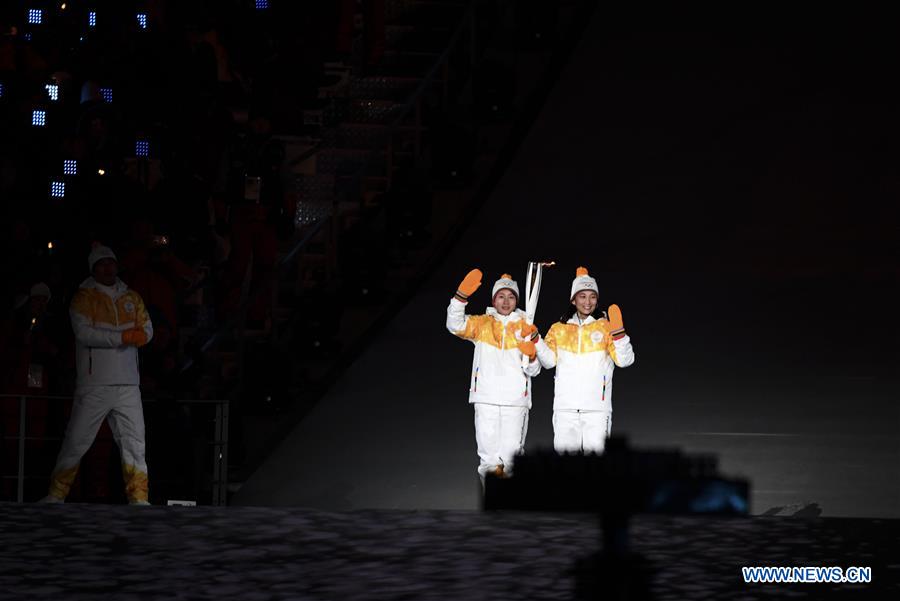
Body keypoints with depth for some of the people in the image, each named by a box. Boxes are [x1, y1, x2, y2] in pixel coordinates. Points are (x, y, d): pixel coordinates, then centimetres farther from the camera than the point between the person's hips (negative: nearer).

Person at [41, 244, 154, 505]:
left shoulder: (132, 298, 16)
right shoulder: (84, 297, 3)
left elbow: (147, 331, 8)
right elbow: (84, 332, -11)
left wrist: (106, 336, -9)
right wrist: (123, 336, -15)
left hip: (127, 384, 4)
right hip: (94, 384, -4)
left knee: (134, 442, 0)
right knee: (76, 442, -2)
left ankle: (139, 498, 4)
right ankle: (56, 495, 7)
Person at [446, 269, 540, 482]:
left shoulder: (526, 328, 10)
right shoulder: (481, 324, 10)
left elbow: (533, 370, 6)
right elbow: (456, 325, -10)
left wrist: (531, 356, -17)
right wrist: (462, 295, -22)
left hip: (516, 400, 0)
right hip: (486, 399, 0)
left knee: (512, 452, 0)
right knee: (488, 456, -2)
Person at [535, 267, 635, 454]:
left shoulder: (605, 327, 5)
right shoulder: (559, 329, 11)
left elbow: (625, 360, -4)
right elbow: (549, 361, 5)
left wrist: (618, 333, -18)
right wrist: (535, 340, -9)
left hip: (596, 405, -2)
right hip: (565, 405, 2)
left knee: (594, 452, -5)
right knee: (565, 452, 1)